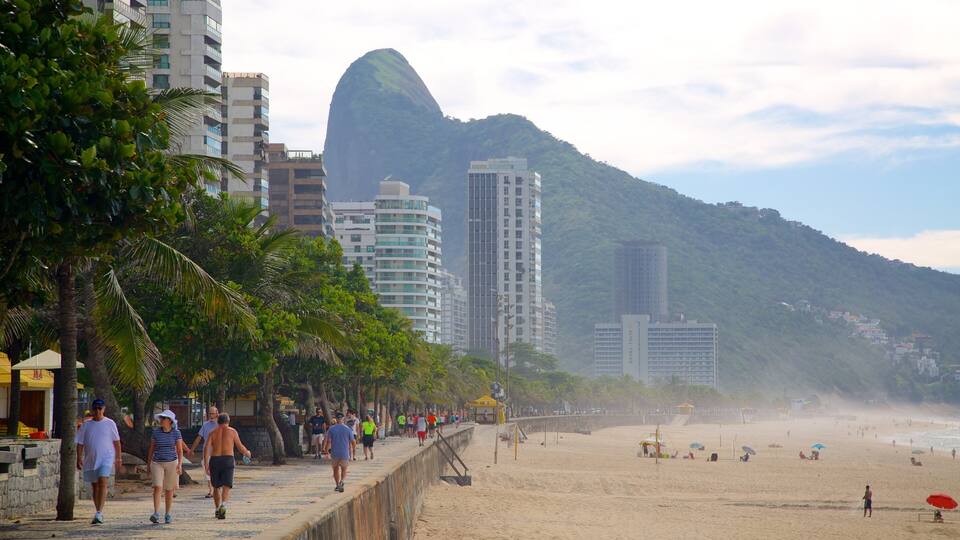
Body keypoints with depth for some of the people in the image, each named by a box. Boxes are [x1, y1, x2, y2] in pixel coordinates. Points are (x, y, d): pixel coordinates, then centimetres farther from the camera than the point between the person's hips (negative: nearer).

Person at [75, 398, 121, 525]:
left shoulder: (110, 424, 2)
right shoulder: (86, 425, 7)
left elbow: (116, 442, 6)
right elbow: (80, 443, 7)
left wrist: (118, 459, 3)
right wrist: (79, 459, -3)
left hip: (106, 458, -4)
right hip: (90, 459, 4)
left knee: (102, 482, -21)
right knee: (94, 486, 10)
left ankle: (99, 513, -25)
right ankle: (99, 514, 22)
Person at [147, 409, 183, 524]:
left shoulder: (176, 433, -2)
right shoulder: (156, 432, 1)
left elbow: (180, 450, -3)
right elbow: (151, 449, 8)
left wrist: (180, 464, -15)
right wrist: (148, 465, 8)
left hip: (172, 463, 0)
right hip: (157, 463, 0)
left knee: (169, 490, 6)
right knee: (157, 487, -15)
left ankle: (167, 515, 16)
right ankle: (156, 514, -20)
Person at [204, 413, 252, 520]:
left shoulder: (213, 432, 8)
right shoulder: (232, 431, 5)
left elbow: (206, 448, -4)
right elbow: (240, 447, 10)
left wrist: (206, 465, -5)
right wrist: (247, 453, 32)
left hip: (214, 460, 2)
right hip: (228, 460, -2)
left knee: (216, 486, 19)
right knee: (226, 487, -7)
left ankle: (217, 510, 28)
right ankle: (223, 505, -33)